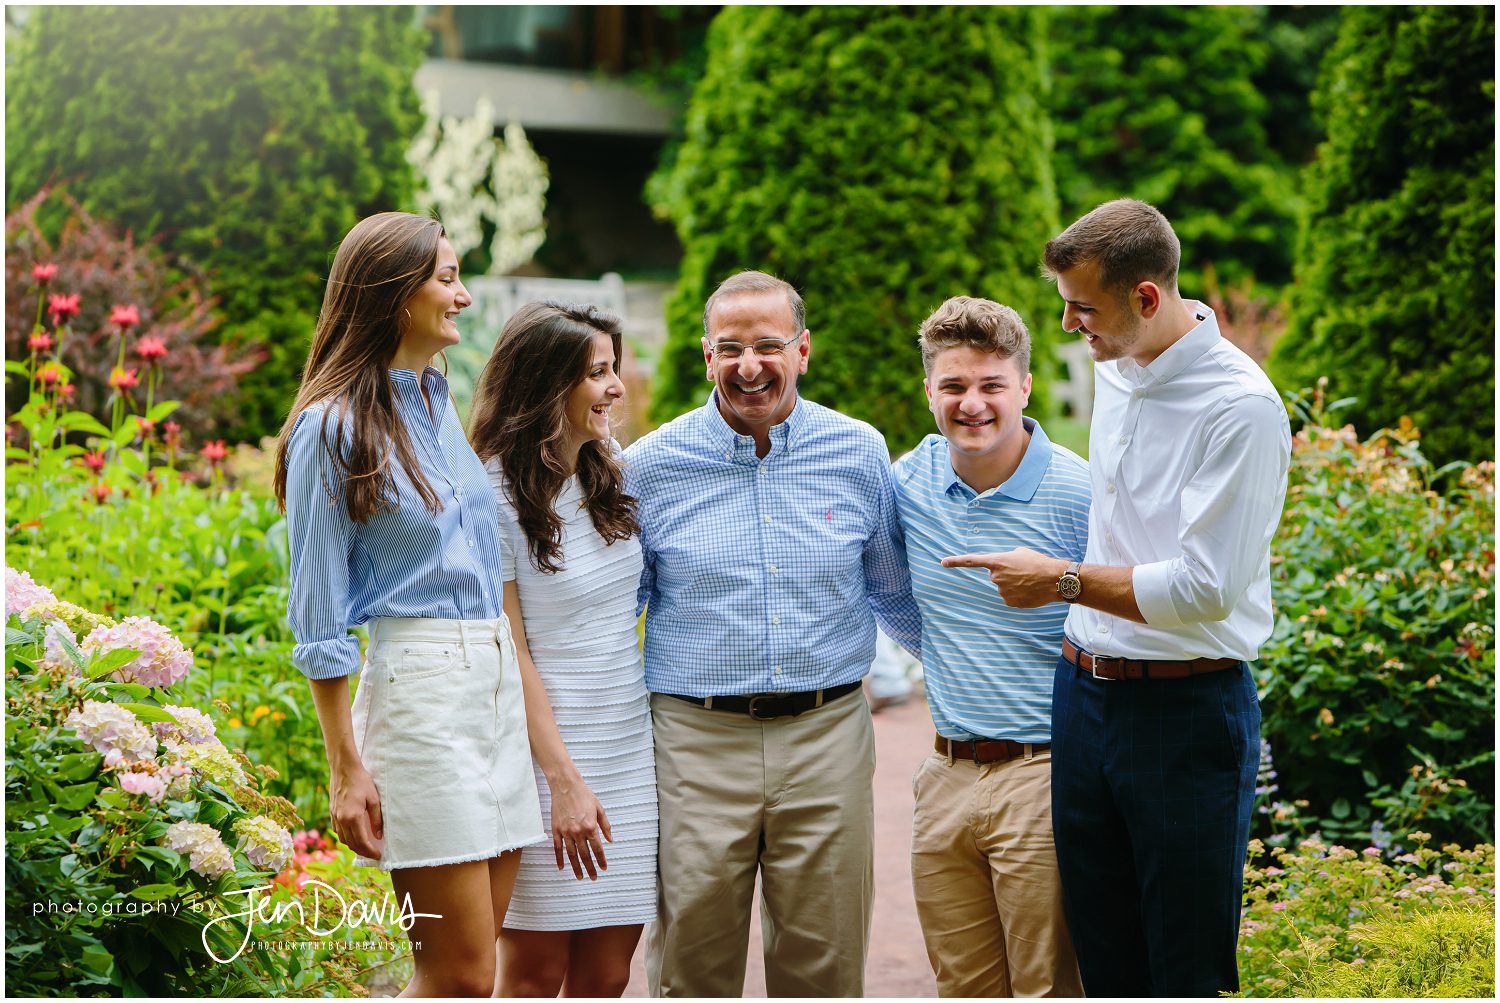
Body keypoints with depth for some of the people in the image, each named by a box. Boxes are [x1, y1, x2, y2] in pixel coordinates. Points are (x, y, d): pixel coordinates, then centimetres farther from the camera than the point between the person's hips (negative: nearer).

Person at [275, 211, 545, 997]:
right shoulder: (333, 426, -8)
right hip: (420, 685, -7)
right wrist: (347, 767, -11)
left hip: (499, 681, 7)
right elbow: (320, 618, -8)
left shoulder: (441, 402, 15)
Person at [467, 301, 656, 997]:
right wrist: (564, 780, -15)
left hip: (630, 745, 6)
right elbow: (510, 652, -12)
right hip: (546, 748, -6)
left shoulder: (611, 470, 8)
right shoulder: (498, 492, -11)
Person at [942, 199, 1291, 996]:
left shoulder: (1240, 407, -17)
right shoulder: (1112, 371, 8)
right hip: (1084, 690, 8)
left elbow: (1206, 588, -21)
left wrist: (1065, 581, -12)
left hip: (1186, 714, -8)